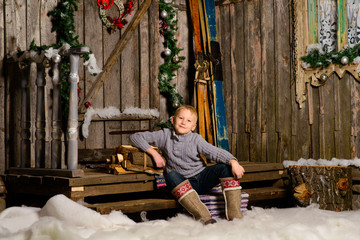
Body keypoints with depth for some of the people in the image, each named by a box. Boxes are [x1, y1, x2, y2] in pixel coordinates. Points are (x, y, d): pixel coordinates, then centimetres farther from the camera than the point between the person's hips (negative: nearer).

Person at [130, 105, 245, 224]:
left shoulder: (196, 139, -2)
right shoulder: (165, 135, 1)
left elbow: (215, 152, -15)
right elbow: (136, 137, 4)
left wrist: (233, 162, -34)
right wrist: (154, 153, -7)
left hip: (201, 177, 1)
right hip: (183, 183, -1)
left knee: (226, 168, -22)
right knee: (171, 175, -35)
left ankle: (234, 215, -25)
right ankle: (203, 216, -45)